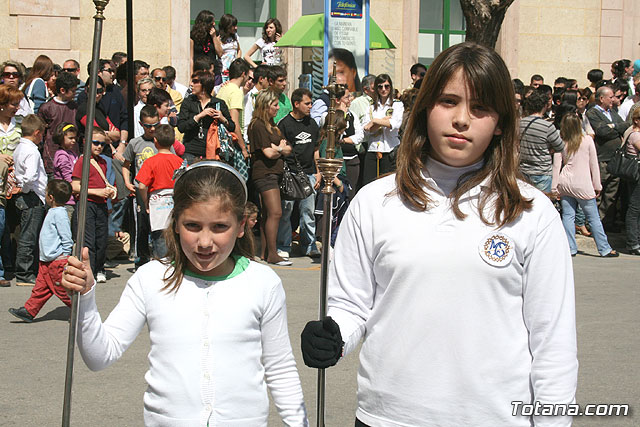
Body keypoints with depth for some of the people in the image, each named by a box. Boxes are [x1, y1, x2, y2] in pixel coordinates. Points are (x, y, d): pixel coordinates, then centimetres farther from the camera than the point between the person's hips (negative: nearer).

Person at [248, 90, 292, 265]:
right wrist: (281, 148, 3)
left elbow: (288, 149, 14)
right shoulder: (257, 125, -10)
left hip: (274, 172, 9)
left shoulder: (272, 124, 19)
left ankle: (264, 253, 13)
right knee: (275, 213, -13)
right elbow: (268, 153, -16)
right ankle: (272, 254, -11)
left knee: (268, 214, 10)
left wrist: (278, 148, -6)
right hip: (264, 173, -9)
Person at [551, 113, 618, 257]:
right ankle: (605, 249, 10)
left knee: (568, 216, 7)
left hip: (565, 184, 2)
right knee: (593, 218, 4)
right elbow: (594, 164, 0)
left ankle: (570, 249, 6)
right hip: (583, 185, -2)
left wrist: (554, 188, 6)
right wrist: (597, 185, 7)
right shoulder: (587, 140, -4)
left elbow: (556, 166, 1)